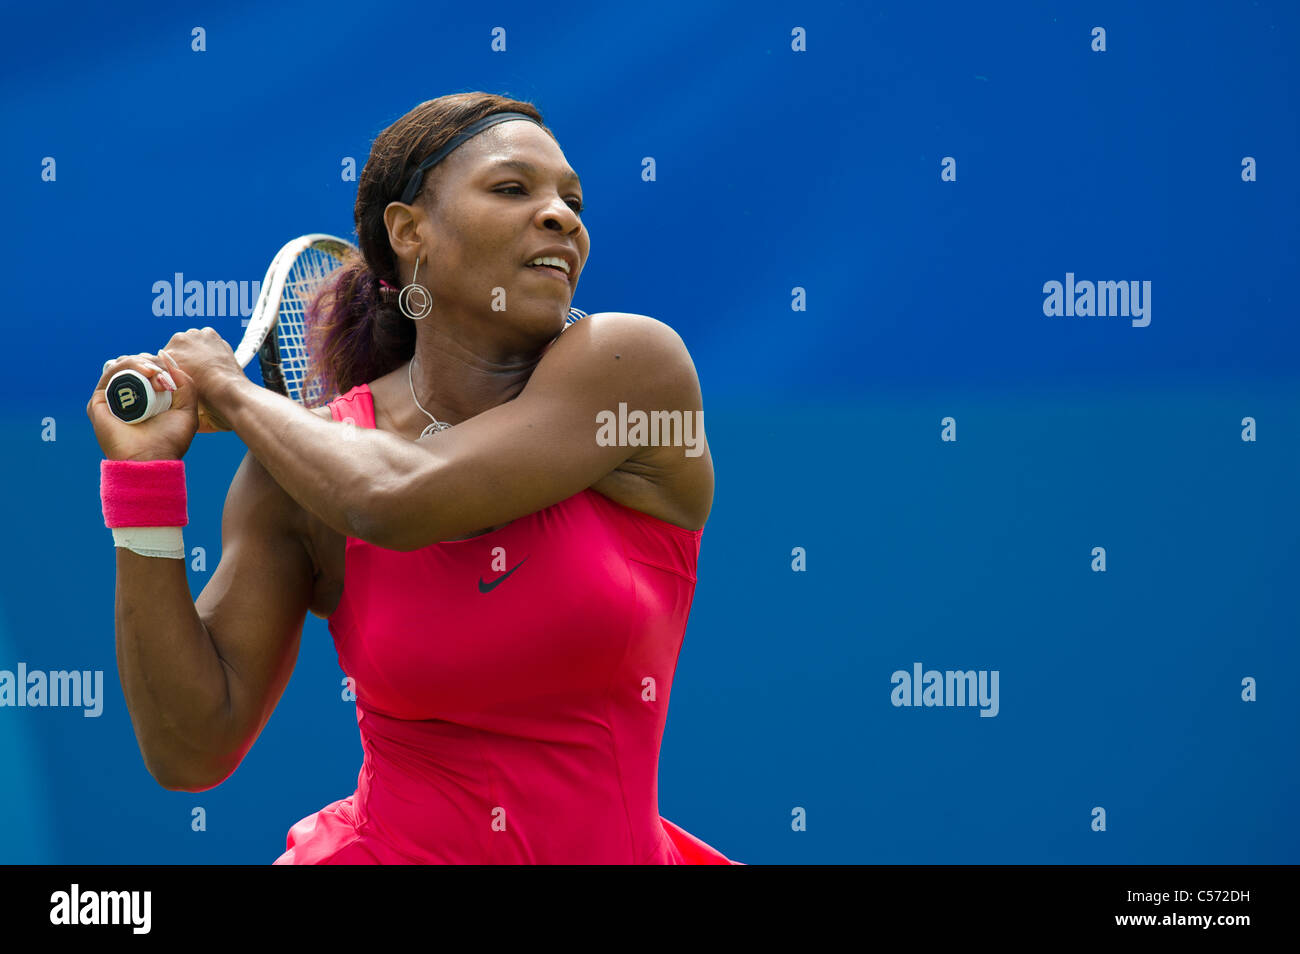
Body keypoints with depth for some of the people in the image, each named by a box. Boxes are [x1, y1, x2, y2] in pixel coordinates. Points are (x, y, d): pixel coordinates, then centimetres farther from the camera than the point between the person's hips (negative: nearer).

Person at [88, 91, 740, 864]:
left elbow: (400, 501, -21)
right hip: (386, 851, -1)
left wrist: (231, 392, -5)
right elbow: (191, 750, -7)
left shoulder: (635, 363, -9)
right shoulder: (302, 465, -4)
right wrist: (144, 475, -12)